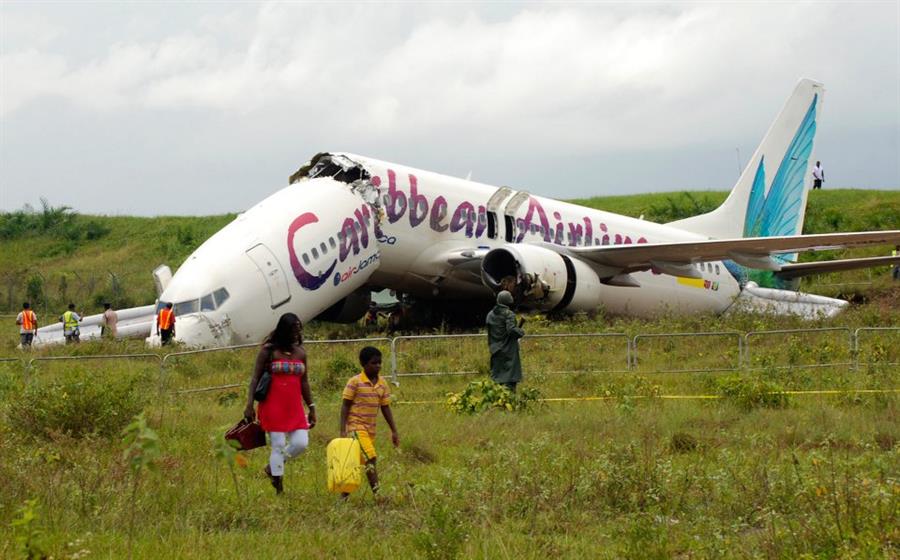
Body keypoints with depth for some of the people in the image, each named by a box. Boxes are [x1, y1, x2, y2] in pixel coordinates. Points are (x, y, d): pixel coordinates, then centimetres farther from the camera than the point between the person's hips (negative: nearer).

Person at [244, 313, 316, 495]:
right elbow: (255, 378, -4)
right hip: (273, 405, -5)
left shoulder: (301, 352, 10)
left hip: (294, 407, 5)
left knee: (301, 443, -6)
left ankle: (272, 467, 19)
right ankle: (279, 490, 3)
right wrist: (249, 405, -13)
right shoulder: (268, 350, -4)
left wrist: (311, 408, 13)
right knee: (278, 446, -5)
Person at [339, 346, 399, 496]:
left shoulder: (382, 384, 6)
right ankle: (377, 493, -20)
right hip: (356, 426, -6)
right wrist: (343, 430, -14)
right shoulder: (355, 382, -10)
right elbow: (345, 406, -8)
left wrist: (394, 431, 9)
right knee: (370, 458, -19)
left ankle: (345, 494, 21)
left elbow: (385, 408, 12)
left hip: (371, 428, 6)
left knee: (358, 462, 10)